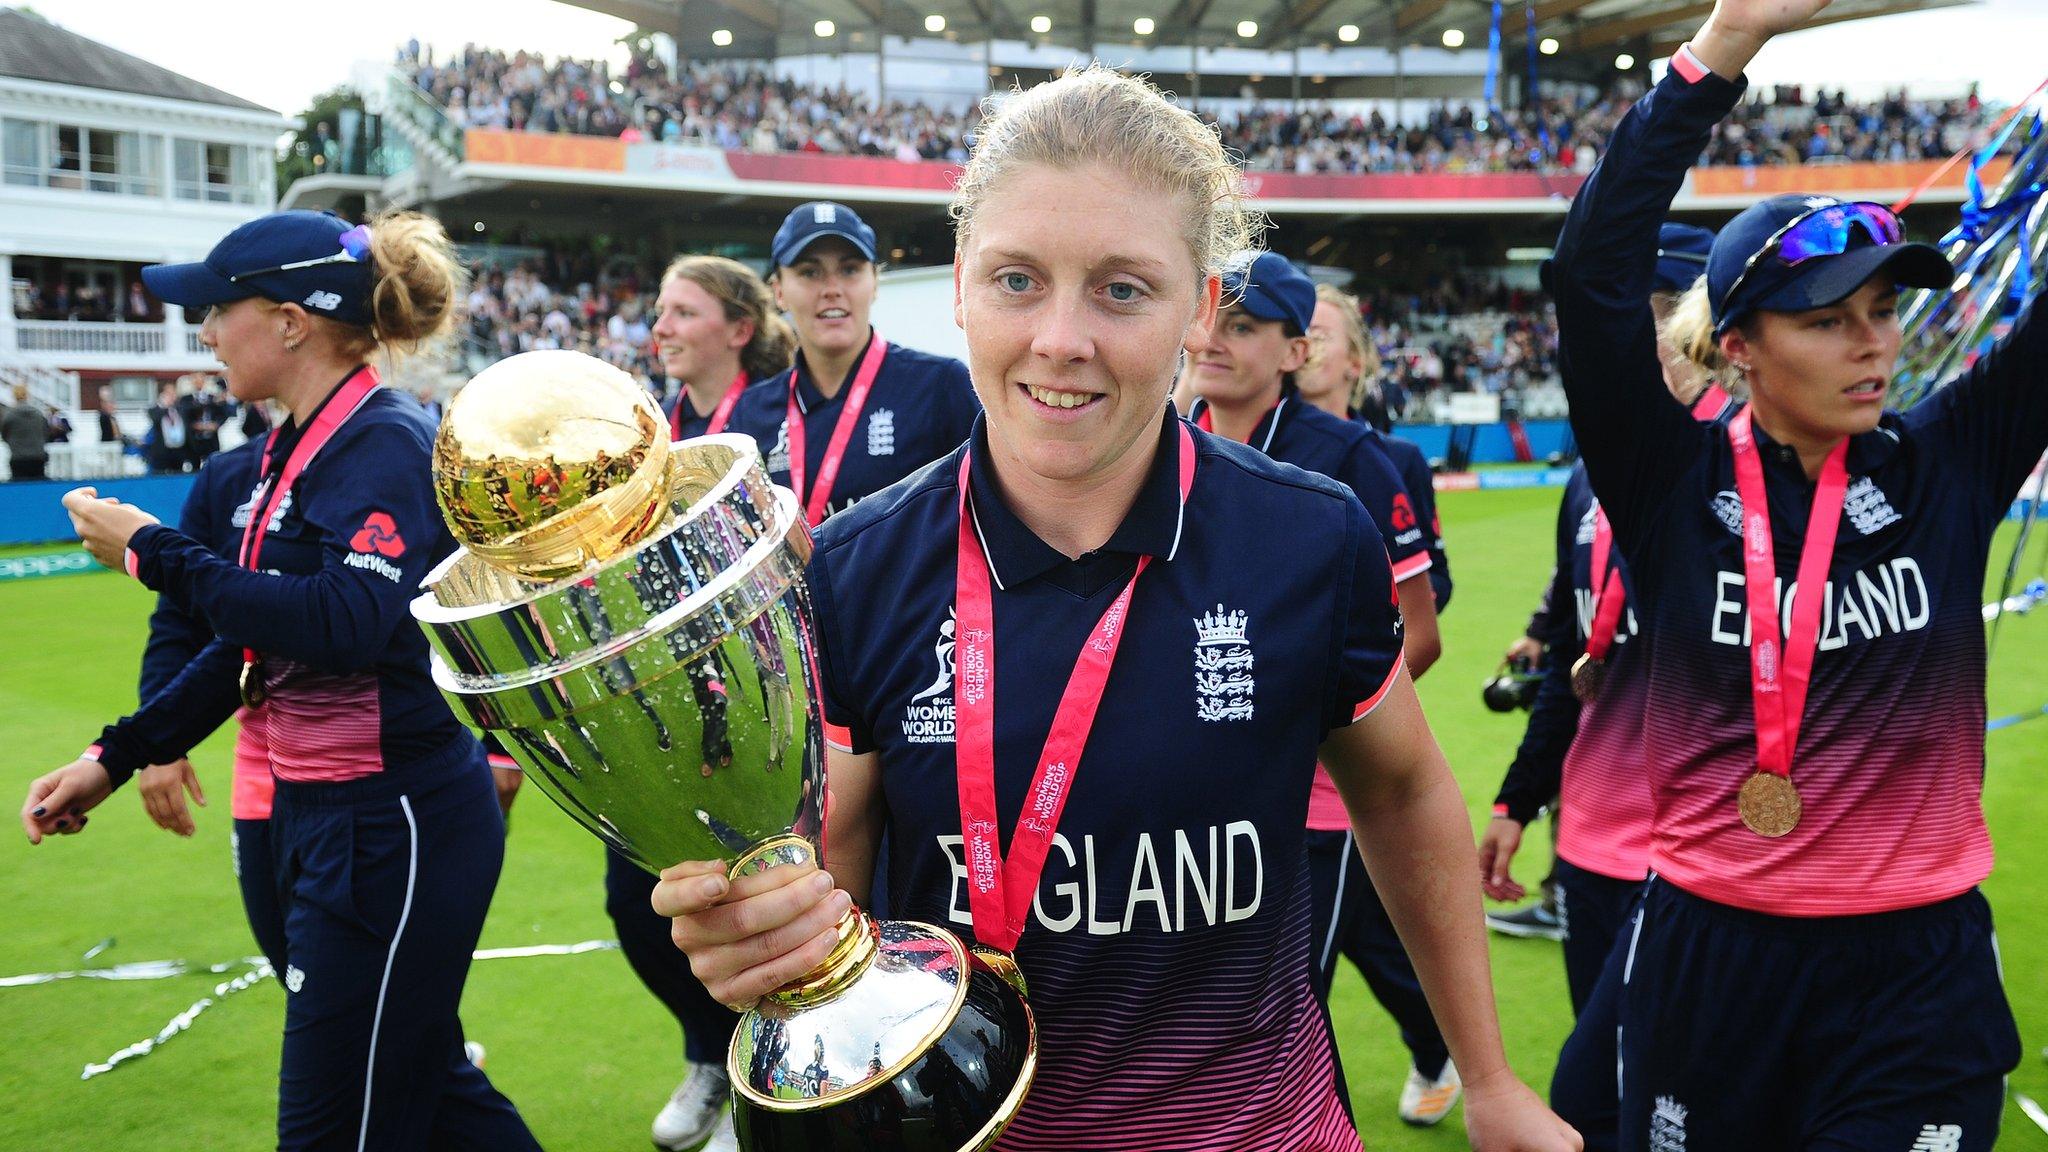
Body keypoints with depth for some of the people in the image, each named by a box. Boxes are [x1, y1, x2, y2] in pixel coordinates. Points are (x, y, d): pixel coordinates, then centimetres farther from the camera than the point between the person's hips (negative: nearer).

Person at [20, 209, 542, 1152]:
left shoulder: (384, 445, -16)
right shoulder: (295, 447, 11)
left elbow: (346, 624, -30)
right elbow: (252, 639, 17)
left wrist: (154, 553, -21)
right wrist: (116, 758, 15)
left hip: (392, 826, -9)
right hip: (326, 818, 9)